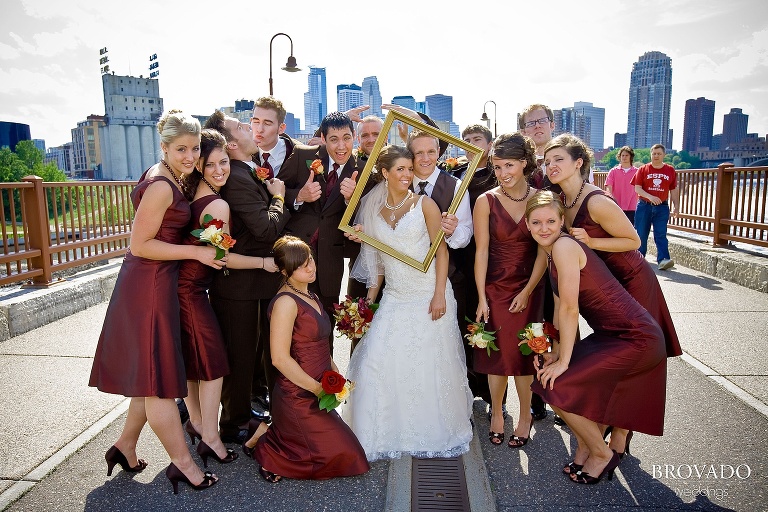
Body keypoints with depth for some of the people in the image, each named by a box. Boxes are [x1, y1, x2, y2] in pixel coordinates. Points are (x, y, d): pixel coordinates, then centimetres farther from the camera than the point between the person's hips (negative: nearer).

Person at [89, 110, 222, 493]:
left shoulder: (167, 177, 10)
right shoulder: (162, 186, -19)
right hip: (150, 285, -10)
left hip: (158, 282, 10)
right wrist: (196, 252, -19)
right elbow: (140, 244, -20)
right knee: (159, 377, 1)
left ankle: (125, 446, 34)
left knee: (153, 372, 19)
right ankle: (182, 463, 14)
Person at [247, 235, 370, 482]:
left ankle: (272, 435, 22)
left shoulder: (309, 296, 10)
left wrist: (336, 373, 6)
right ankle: (266, 450, 7)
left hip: (314, 394, 9)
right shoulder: (286, 302, -19)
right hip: (297, 395, -9)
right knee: (342, 454, -4)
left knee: (344, 448, 18)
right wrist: (318, 388, -18)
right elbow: (280, 358, -23)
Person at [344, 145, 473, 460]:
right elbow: (376, 260, 13)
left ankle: (431, 433, 25)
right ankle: (385, 434, 17)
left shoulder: (424, 204, -3)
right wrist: (370, 298, 10)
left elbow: (441, 250, -5)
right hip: (393, 298, 3)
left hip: (427, 295, -3)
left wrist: (440, 294, -14)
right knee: (378, 364, -1)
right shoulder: (374, 210, 8)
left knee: (430, 365, 4)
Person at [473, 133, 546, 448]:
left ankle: (525, 415, 25)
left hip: (529, 289, 1)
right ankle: (496, 412, 25)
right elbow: (481, 251, -7)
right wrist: (481, 298, -8)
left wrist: (527, 291, -10)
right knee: (497, 352, 6)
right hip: (495, 288, 0)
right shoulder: (486, 201, -6)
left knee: (523, 352, 8)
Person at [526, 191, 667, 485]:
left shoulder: (564, 246, -20)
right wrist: (556, 352, 1)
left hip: (635, 340, -9)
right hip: (611, 334, 9)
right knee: (545, 374, 9)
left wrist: (564, 361, -14)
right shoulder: (549, 250, 8)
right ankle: (584, 447, 26)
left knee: (557, 386, -13)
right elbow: (561, 307, 9)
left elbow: (570, 309, -20)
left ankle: (602, 454, 11)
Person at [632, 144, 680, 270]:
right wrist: (650, 196, -21)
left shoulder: (670, 170, 7)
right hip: (644, 206, 0)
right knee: (641, 233, 7)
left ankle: (663, 260, -15)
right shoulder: (643, 169, 1)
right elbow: (637, 188, -6)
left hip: (662, 207, 0)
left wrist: (675, 205, 6)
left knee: (661, 234, -7)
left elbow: (674, 190, 12)